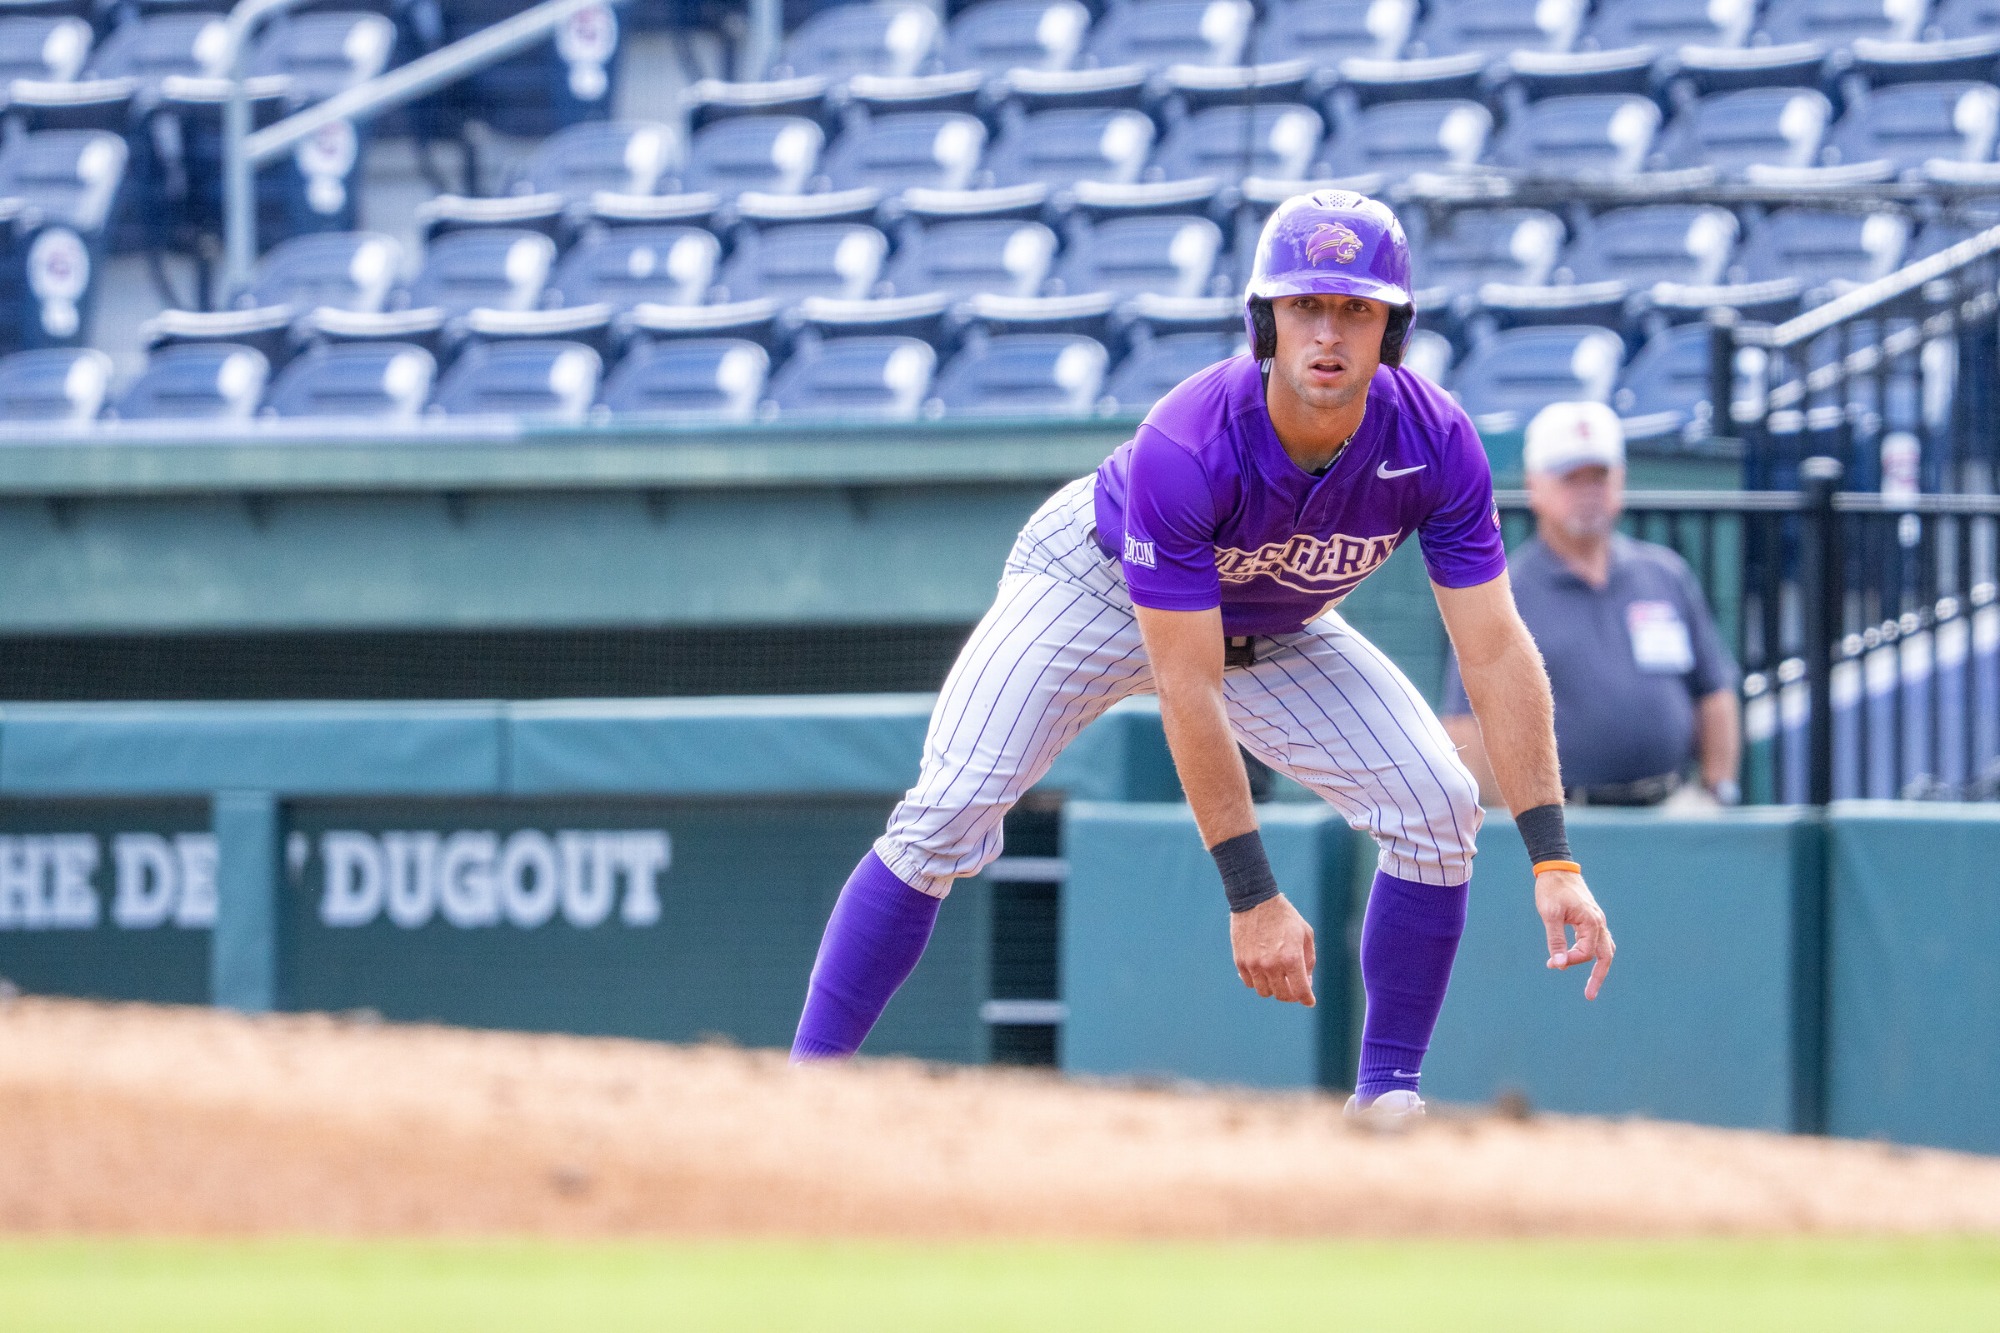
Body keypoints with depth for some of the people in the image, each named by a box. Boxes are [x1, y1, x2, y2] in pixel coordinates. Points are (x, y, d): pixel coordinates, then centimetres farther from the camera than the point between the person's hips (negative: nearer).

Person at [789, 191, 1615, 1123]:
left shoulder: (1434, 443, -28)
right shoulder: (1184, 449, -40)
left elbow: (1496, 652, -24)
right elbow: (1188, 694, -37)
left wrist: (1553, 859, -31)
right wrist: (1251, 896, -38)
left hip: (1273, 629, 4)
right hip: (1097, 584, -4)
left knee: (1438, 807, -13)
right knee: (946, 820, -21)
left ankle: (1387, 1099, -1)